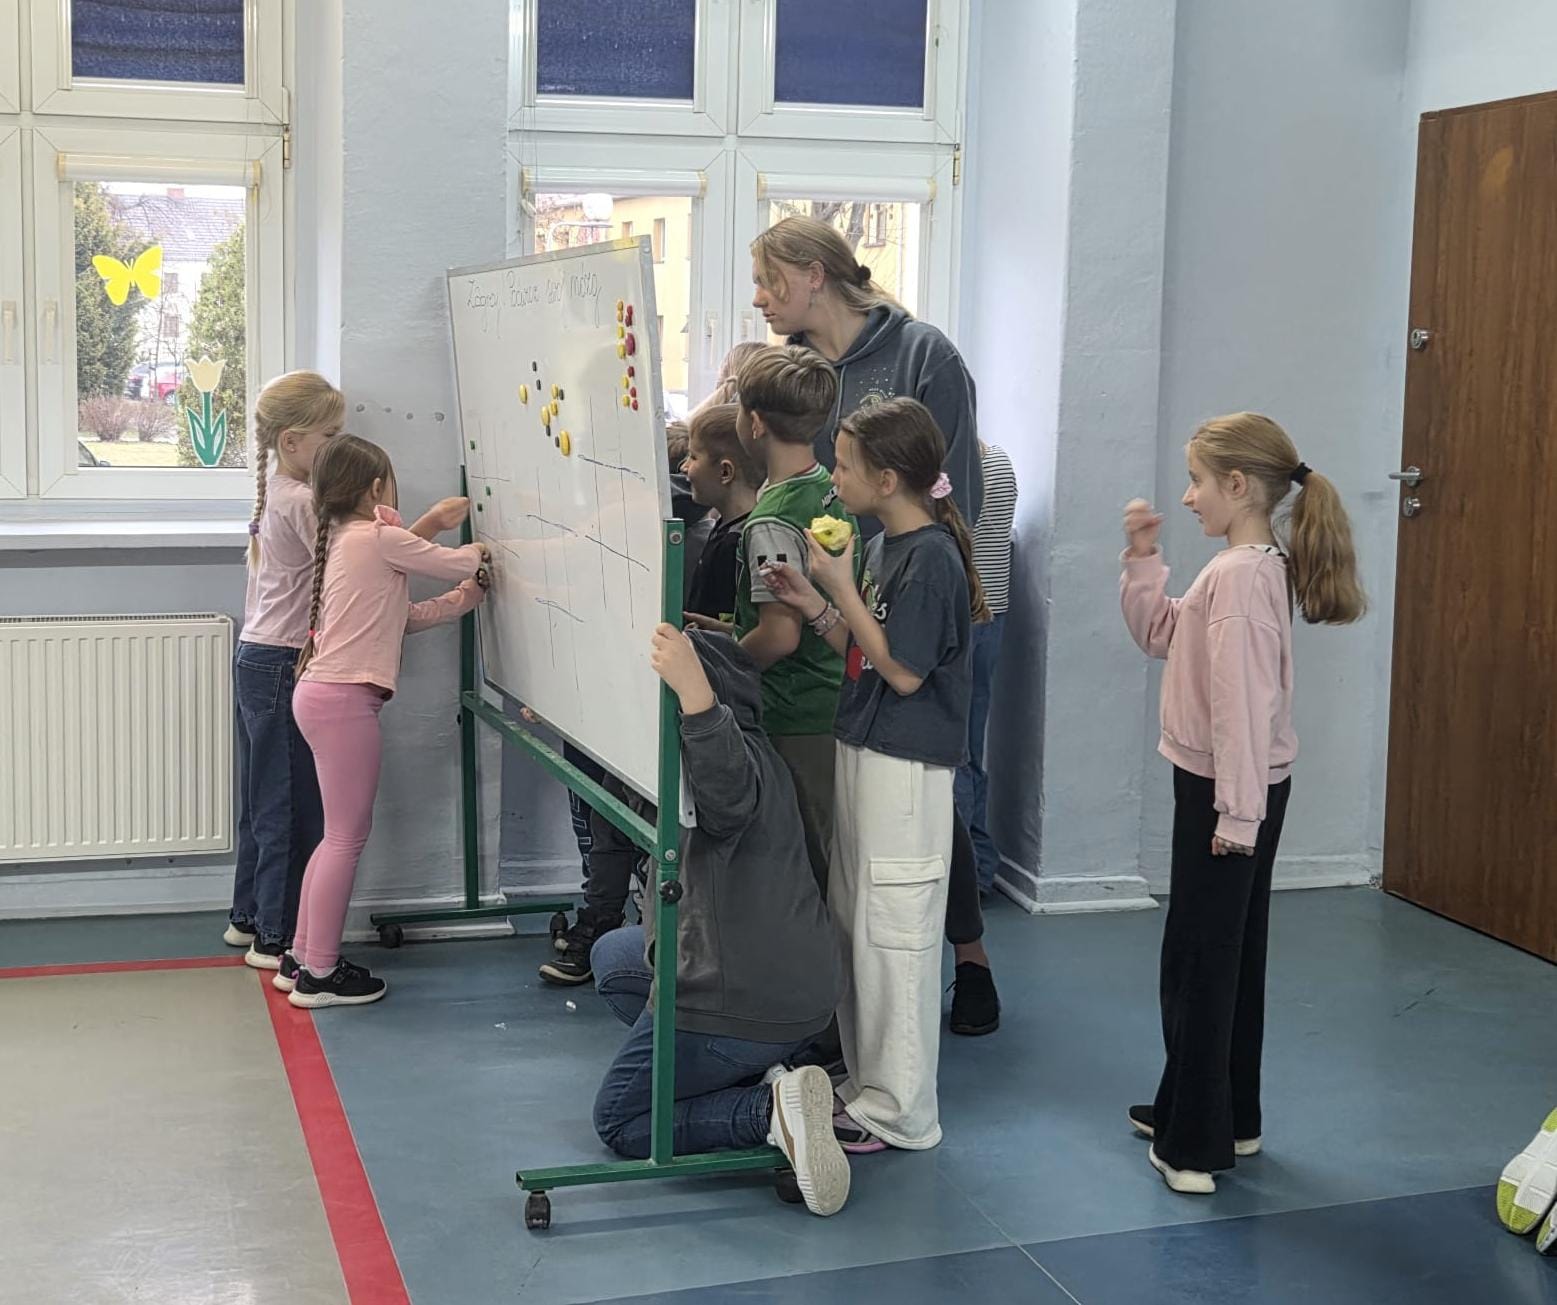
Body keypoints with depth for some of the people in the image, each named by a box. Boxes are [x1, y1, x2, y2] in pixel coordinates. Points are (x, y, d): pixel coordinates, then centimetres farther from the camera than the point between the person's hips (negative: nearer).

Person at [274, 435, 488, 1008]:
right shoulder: (380, 538, -10)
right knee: (347, 836, -2)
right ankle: (319, 974, 3)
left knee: (341, 832, 17)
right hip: (344, 700, -10)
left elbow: (402, 618, 18)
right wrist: (480, 551, 15)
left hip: (323, 692, 10)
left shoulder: (344, 540, 19)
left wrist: (457, 602, 14)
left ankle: (302, 957, 24)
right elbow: (459, 564, -6)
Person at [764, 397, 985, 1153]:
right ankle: (867, 1084, 28)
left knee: (893, 934, -2)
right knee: (852, 922, 16)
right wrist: (814, 606, 1)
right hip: (863, 753, 10)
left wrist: (840, 588, -17)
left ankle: (900, 1113, 9)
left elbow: (903, 670, -19)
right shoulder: (883, 547, 10)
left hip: (906, 770, -9)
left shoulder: (932, 557, -17)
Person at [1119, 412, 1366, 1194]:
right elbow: (1160, 635, 18)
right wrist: (1143, 559, 7)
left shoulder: (1238, 574, -21)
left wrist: (1236, 810, -23)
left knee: (1199, 961, -2)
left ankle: (1196, 1144, 7)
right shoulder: (1258, 566, 10)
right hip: (1236, 789, 10)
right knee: (1229, 954, 18)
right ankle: (1225, 1117, 31)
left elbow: (1244, 699, -24)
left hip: (1223, 791, -10)